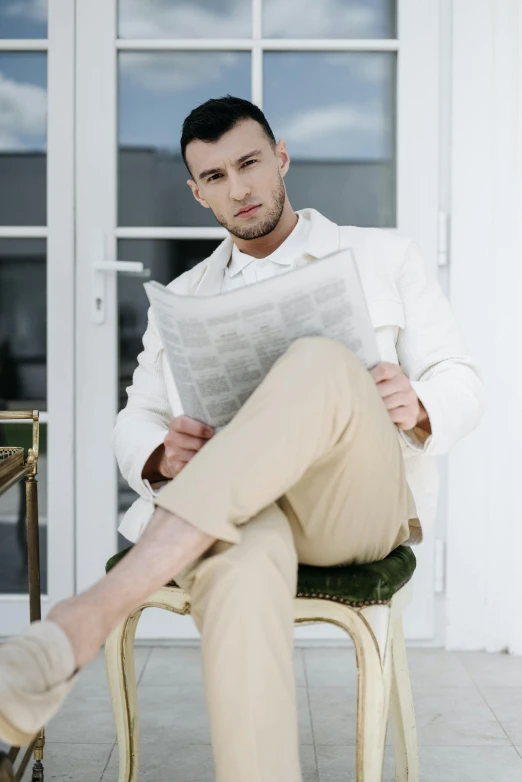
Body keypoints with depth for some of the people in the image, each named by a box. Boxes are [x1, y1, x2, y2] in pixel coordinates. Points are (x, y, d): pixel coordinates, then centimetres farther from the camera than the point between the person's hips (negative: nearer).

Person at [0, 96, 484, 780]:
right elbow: (135, 421, 20)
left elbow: (461, 382, 14)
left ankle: (79, 625, -47)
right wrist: (159, 455, -7)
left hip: (360, 501, -1)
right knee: (241, 568, -41)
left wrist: (419, 408, -12)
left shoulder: (385, 258, 18)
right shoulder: (182, 298, 25)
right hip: (225, 513, 1)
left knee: (320, 362, -37)